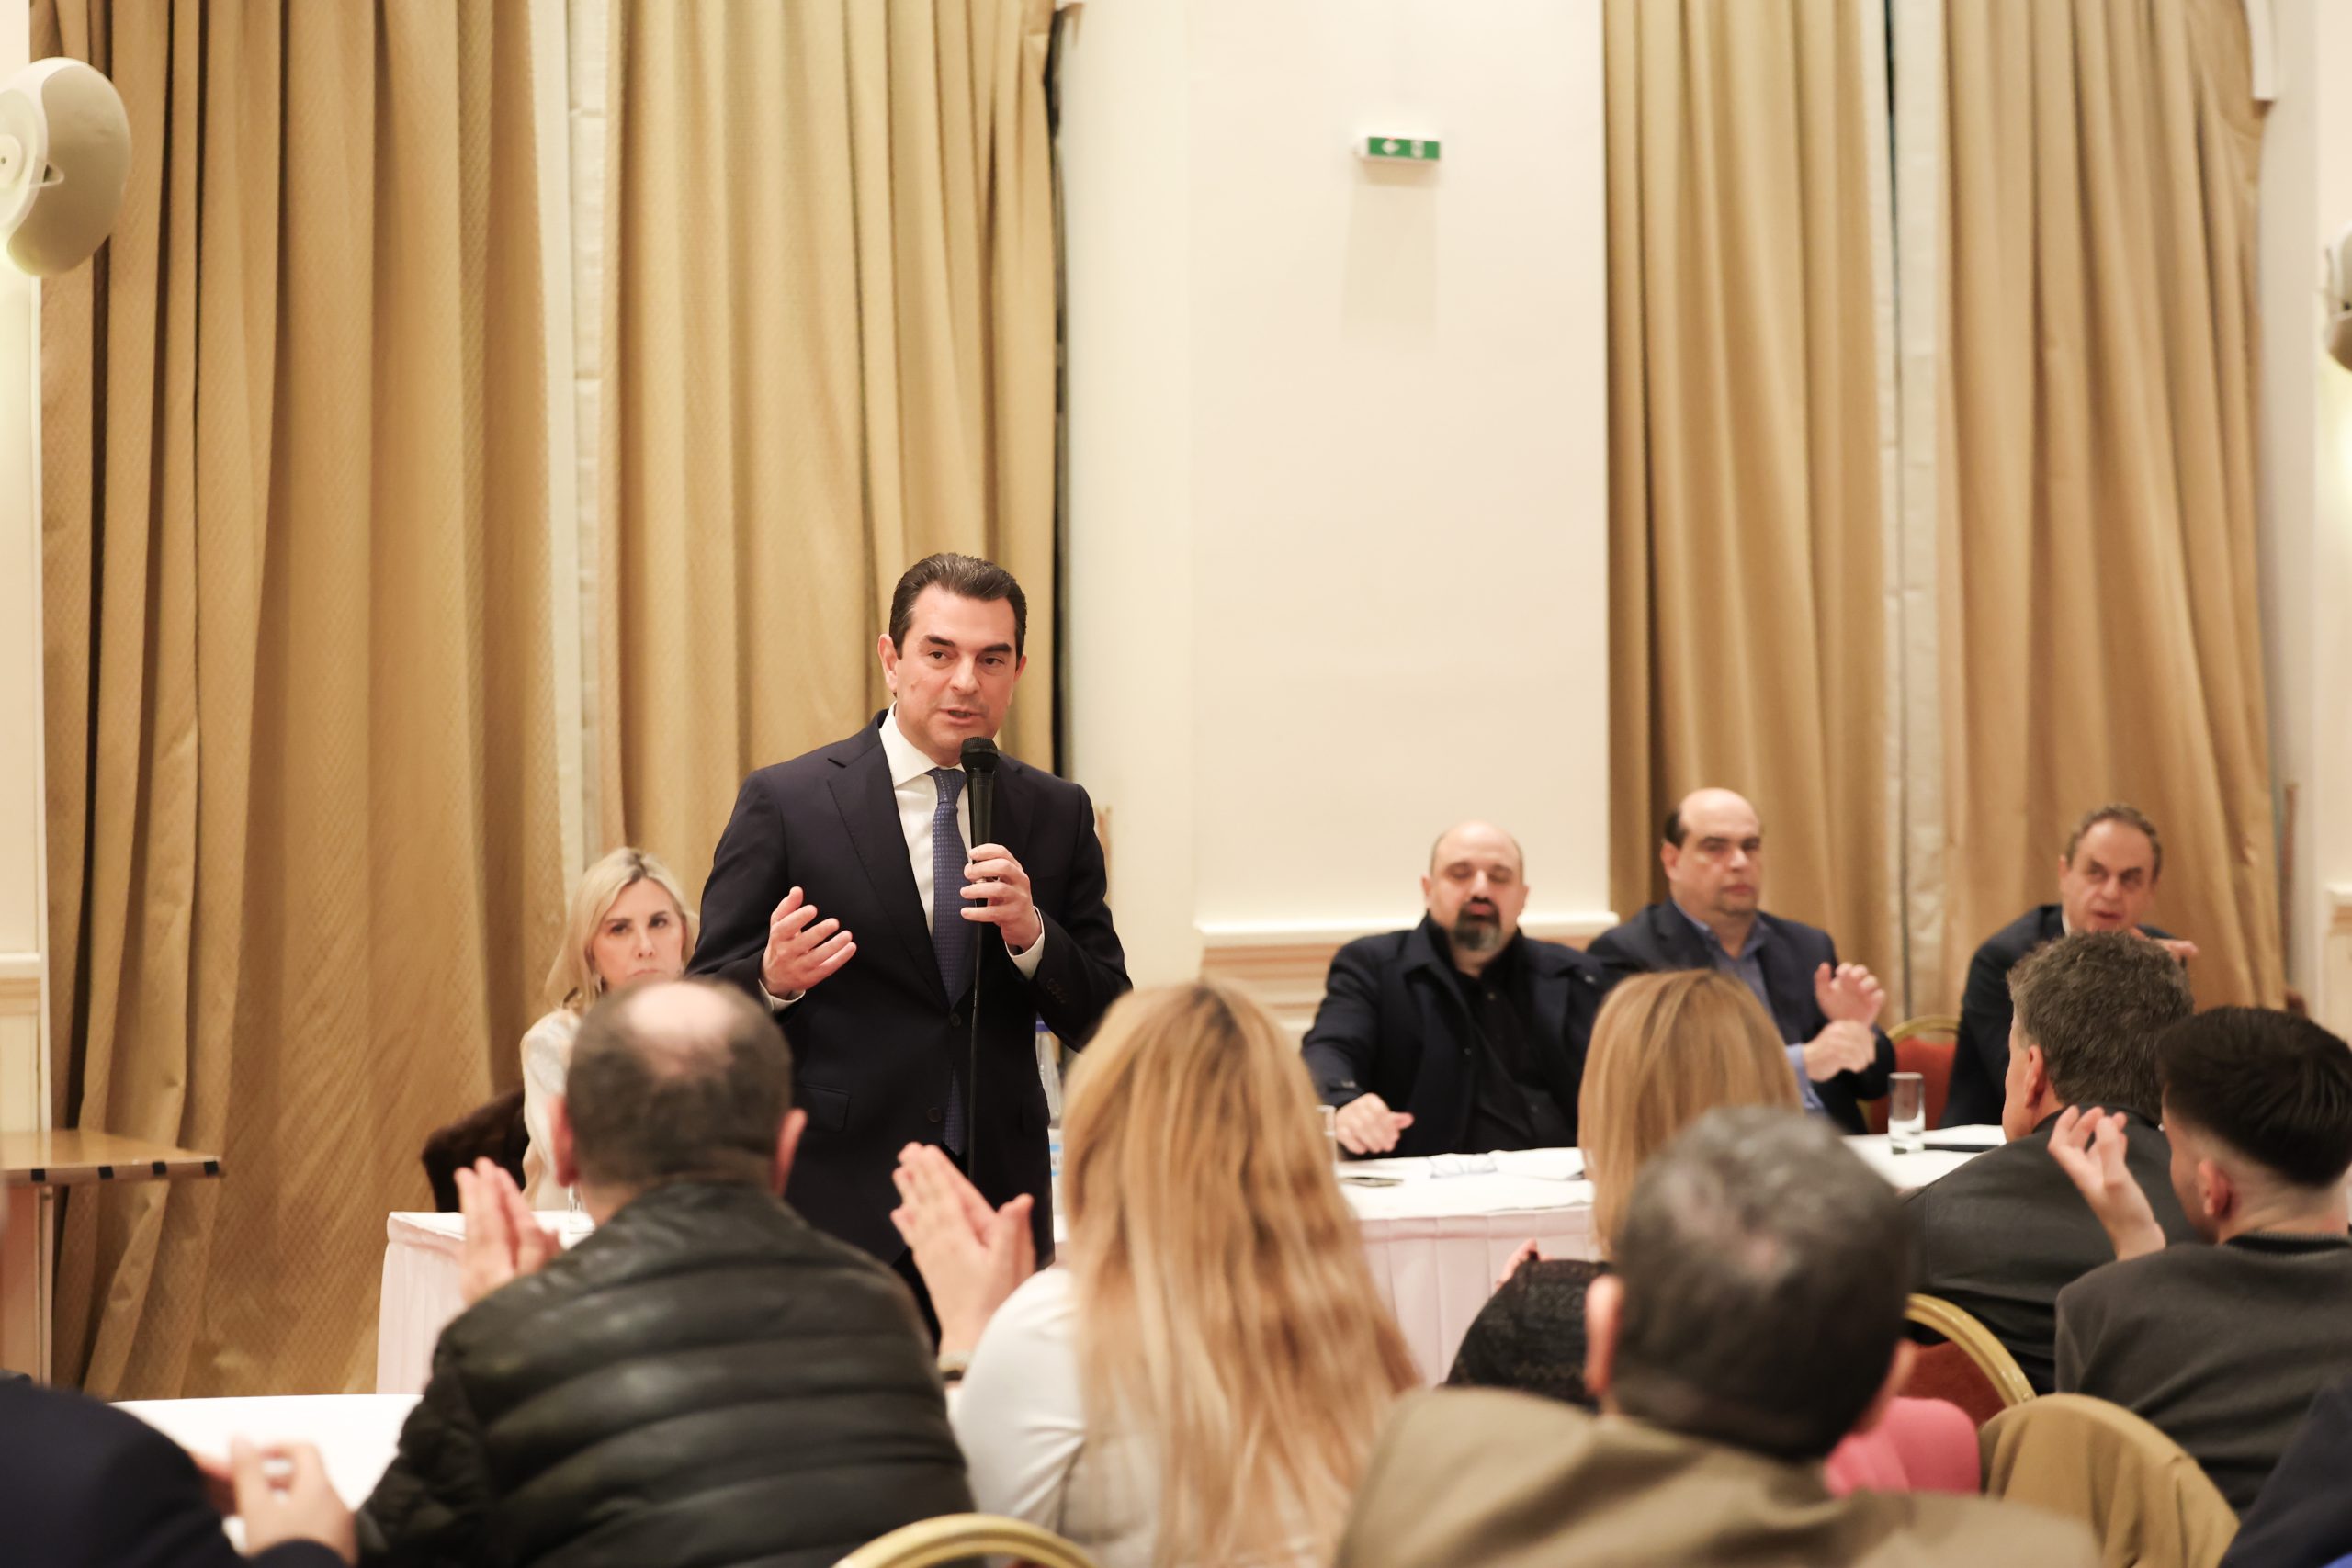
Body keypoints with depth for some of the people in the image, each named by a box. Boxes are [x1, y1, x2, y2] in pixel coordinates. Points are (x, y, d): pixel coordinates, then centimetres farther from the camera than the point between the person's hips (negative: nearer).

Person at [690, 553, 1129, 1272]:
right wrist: (773, 978, -23)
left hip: (1002, 1208, 3)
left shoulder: (1058, 814, 8)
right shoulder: (784, 802, -2)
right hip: (838, 1210, -3)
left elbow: (1103, 1026, 5)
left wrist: (1031, 935, -13)